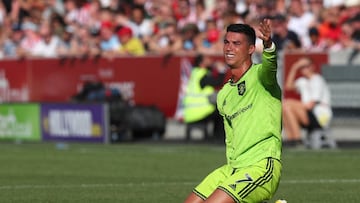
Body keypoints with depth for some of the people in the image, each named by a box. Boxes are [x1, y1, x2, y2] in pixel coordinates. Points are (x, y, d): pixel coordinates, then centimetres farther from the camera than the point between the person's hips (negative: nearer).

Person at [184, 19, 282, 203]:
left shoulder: (259, 76, -4)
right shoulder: (224, 94, 19)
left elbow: (270, 66, -31)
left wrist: (268, 44, -51)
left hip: (262, 166, -9)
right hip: (233, 168, 9)